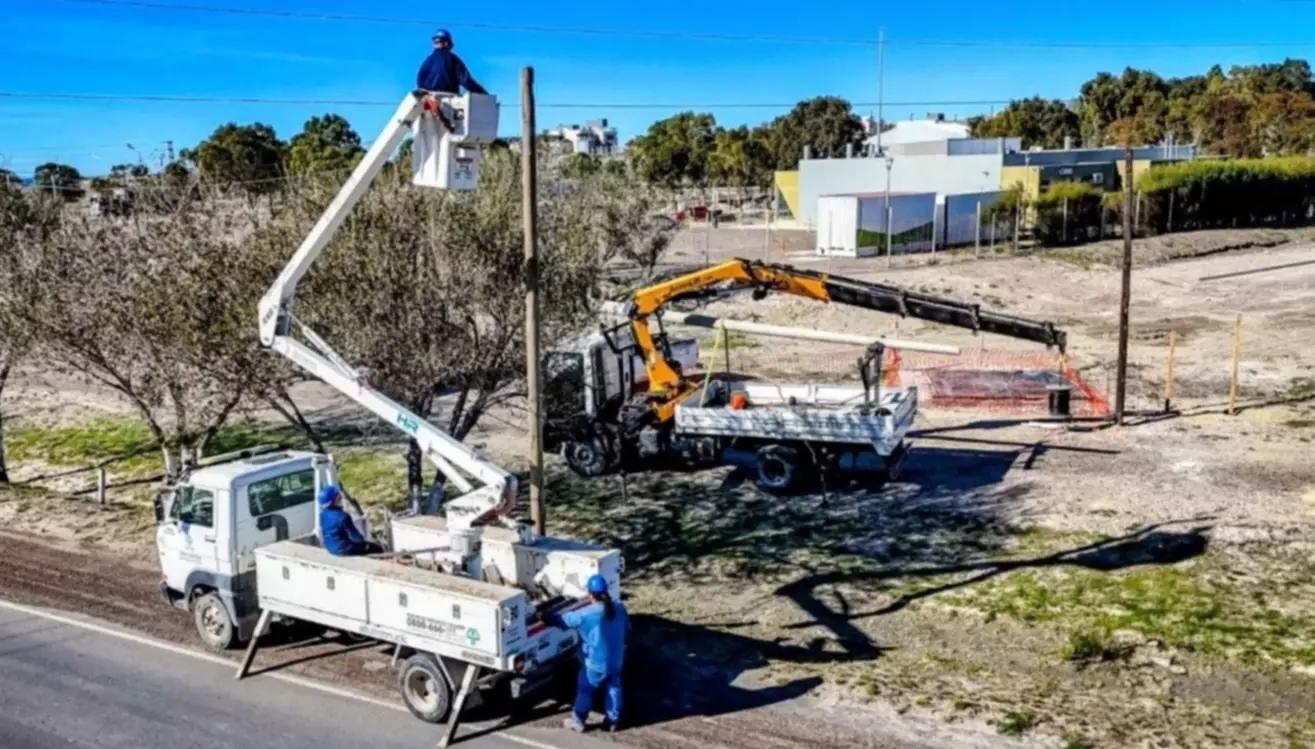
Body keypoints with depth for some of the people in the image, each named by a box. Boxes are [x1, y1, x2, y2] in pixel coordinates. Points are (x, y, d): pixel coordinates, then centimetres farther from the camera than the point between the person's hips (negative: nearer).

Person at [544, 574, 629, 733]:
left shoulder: (587, 614, -23)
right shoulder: (619, 608, -6)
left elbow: (564, 620, -11)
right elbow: (627, 630, 10)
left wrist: (545, 617, 5)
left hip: (596, 663, -5)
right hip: (616, 660, 5)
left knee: (585, 690, 13)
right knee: (613, 689, 19)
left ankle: (578, 721, 24)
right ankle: (613, 721, 29)